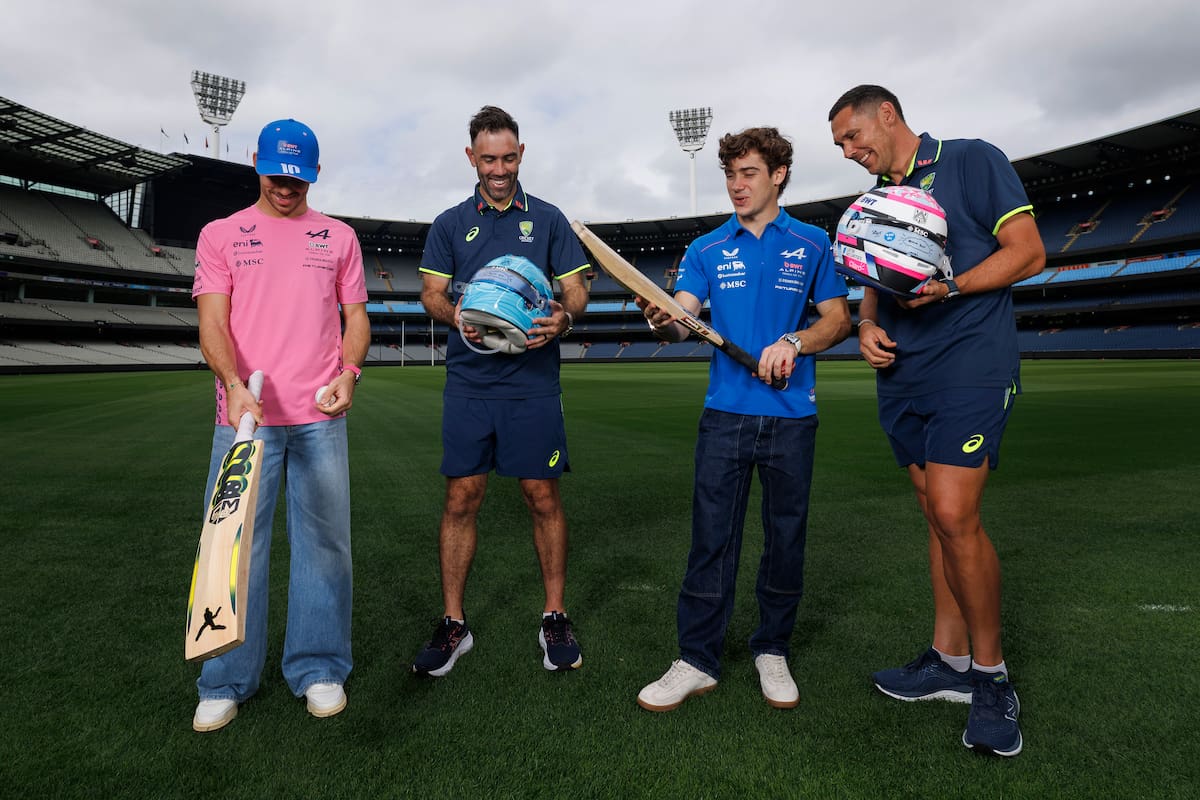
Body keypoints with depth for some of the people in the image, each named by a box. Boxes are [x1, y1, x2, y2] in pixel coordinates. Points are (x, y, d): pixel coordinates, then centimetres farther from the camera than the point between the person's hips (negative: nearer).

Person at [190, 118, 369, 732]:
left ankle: (318, 669, 19)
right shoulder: (220, 235, 11)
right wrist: (234, 382, -19)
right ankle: (227, 682, 17)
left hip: (320, 417, 1)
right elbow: (212, 321, 0)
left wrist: (348, 372, -6)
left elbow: (356, 317, 13)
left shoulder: (339, 238, 14)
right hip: (244, 416, -1)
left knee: (324, 542, 5)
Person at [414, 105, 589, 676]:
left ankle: (554, 618, 18)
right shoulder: (450, 224, 14)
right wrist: (456, 316, -14)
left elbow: (576, 290, 7)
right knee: (461, 499, 2)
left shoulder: (547, 219, 12)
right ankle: (453, 624, 16)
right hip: (467, 382, 1)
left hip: (533, 383, -1)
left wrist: (563, 317, -16)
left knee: (543, 498, 2)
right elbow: (431, 293, 9)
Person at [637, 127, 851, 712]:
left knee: (785, 537, 8)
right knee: (711, 536, 0)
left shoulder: (812, 244, 8)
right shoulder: (706, 250, 10)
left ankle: (772, 652, 26)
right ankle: (697, 660, 11)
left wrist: (794, 342, -12)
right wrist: (664, 324, -25)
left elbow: (838, 319, 7)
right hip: (725, 411, 0)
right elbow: (681, 317, -2)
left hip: (792, 415, 0)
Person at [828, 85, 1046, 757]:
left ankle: (992, 674, 5)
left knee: (954, 515, -14)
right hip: (903, 374, 7)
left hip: (970, 365, -7)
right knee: (940, 516, 10)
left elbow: (1028, 252, -6)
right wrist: (868, 325, 2)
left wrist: (948, 287, -20)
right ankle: (951, 661, 19)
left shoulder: (972, 161, 0)